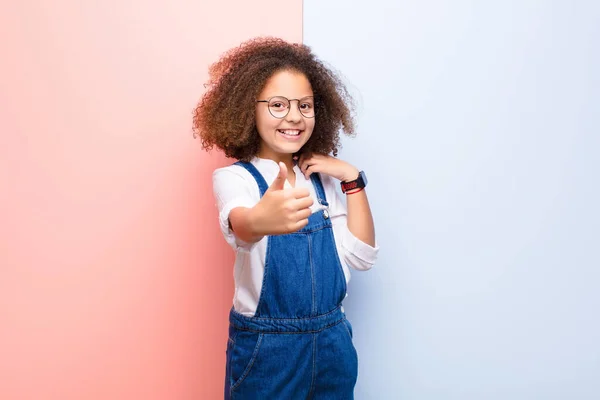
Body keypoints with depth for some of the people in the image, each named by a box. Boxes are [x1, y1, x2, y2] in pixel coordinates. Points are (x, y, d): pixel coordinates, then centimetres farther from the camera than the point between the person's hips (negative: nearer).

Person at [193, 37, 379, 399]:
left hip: (332, 341, 4)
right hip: (265, 348, -4)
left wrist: (353, 179, -10)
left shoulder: (324, 175, 3)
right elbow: (239, 225, -34)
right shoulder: (234, 177, -10)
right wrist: (259, 220, -57)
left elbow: (362, 256, -2)